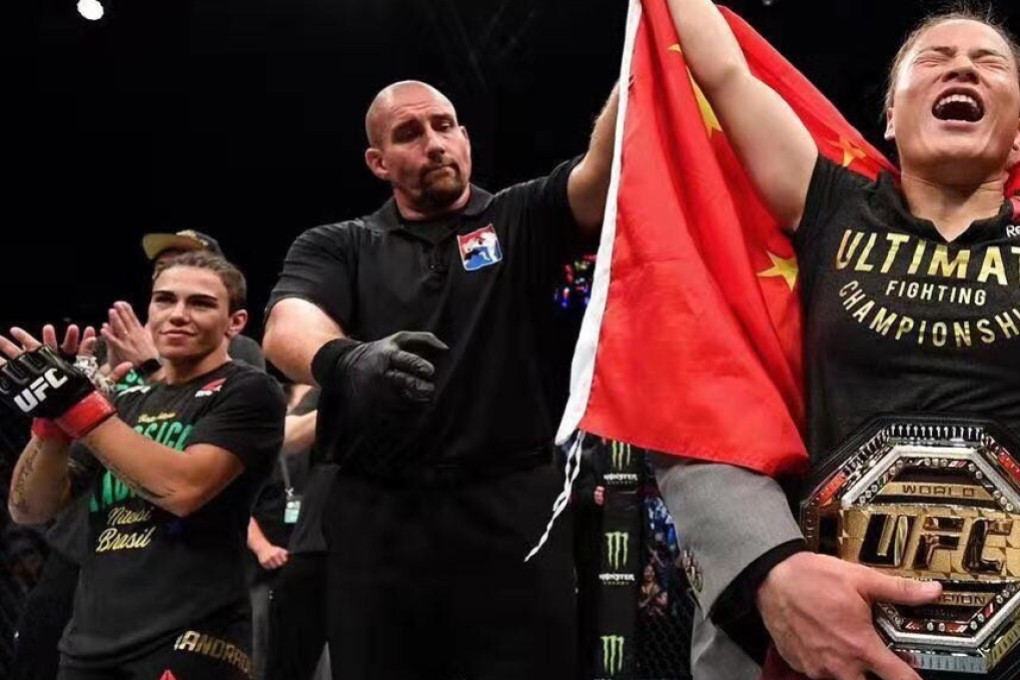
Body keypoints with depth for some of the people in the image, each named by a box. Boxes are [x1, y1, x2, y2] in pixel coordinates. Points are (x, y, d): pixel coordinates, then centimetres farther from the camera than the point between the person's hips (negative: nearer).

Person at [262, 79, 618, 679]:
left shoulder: (521, 220, 11)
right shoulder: (335, 248, 10)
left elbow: (603, 173, -8)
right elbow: (287, 328, -11)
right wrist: (348, 360, -35)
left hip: (511, 512, -1)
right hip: (379, 520, 1)